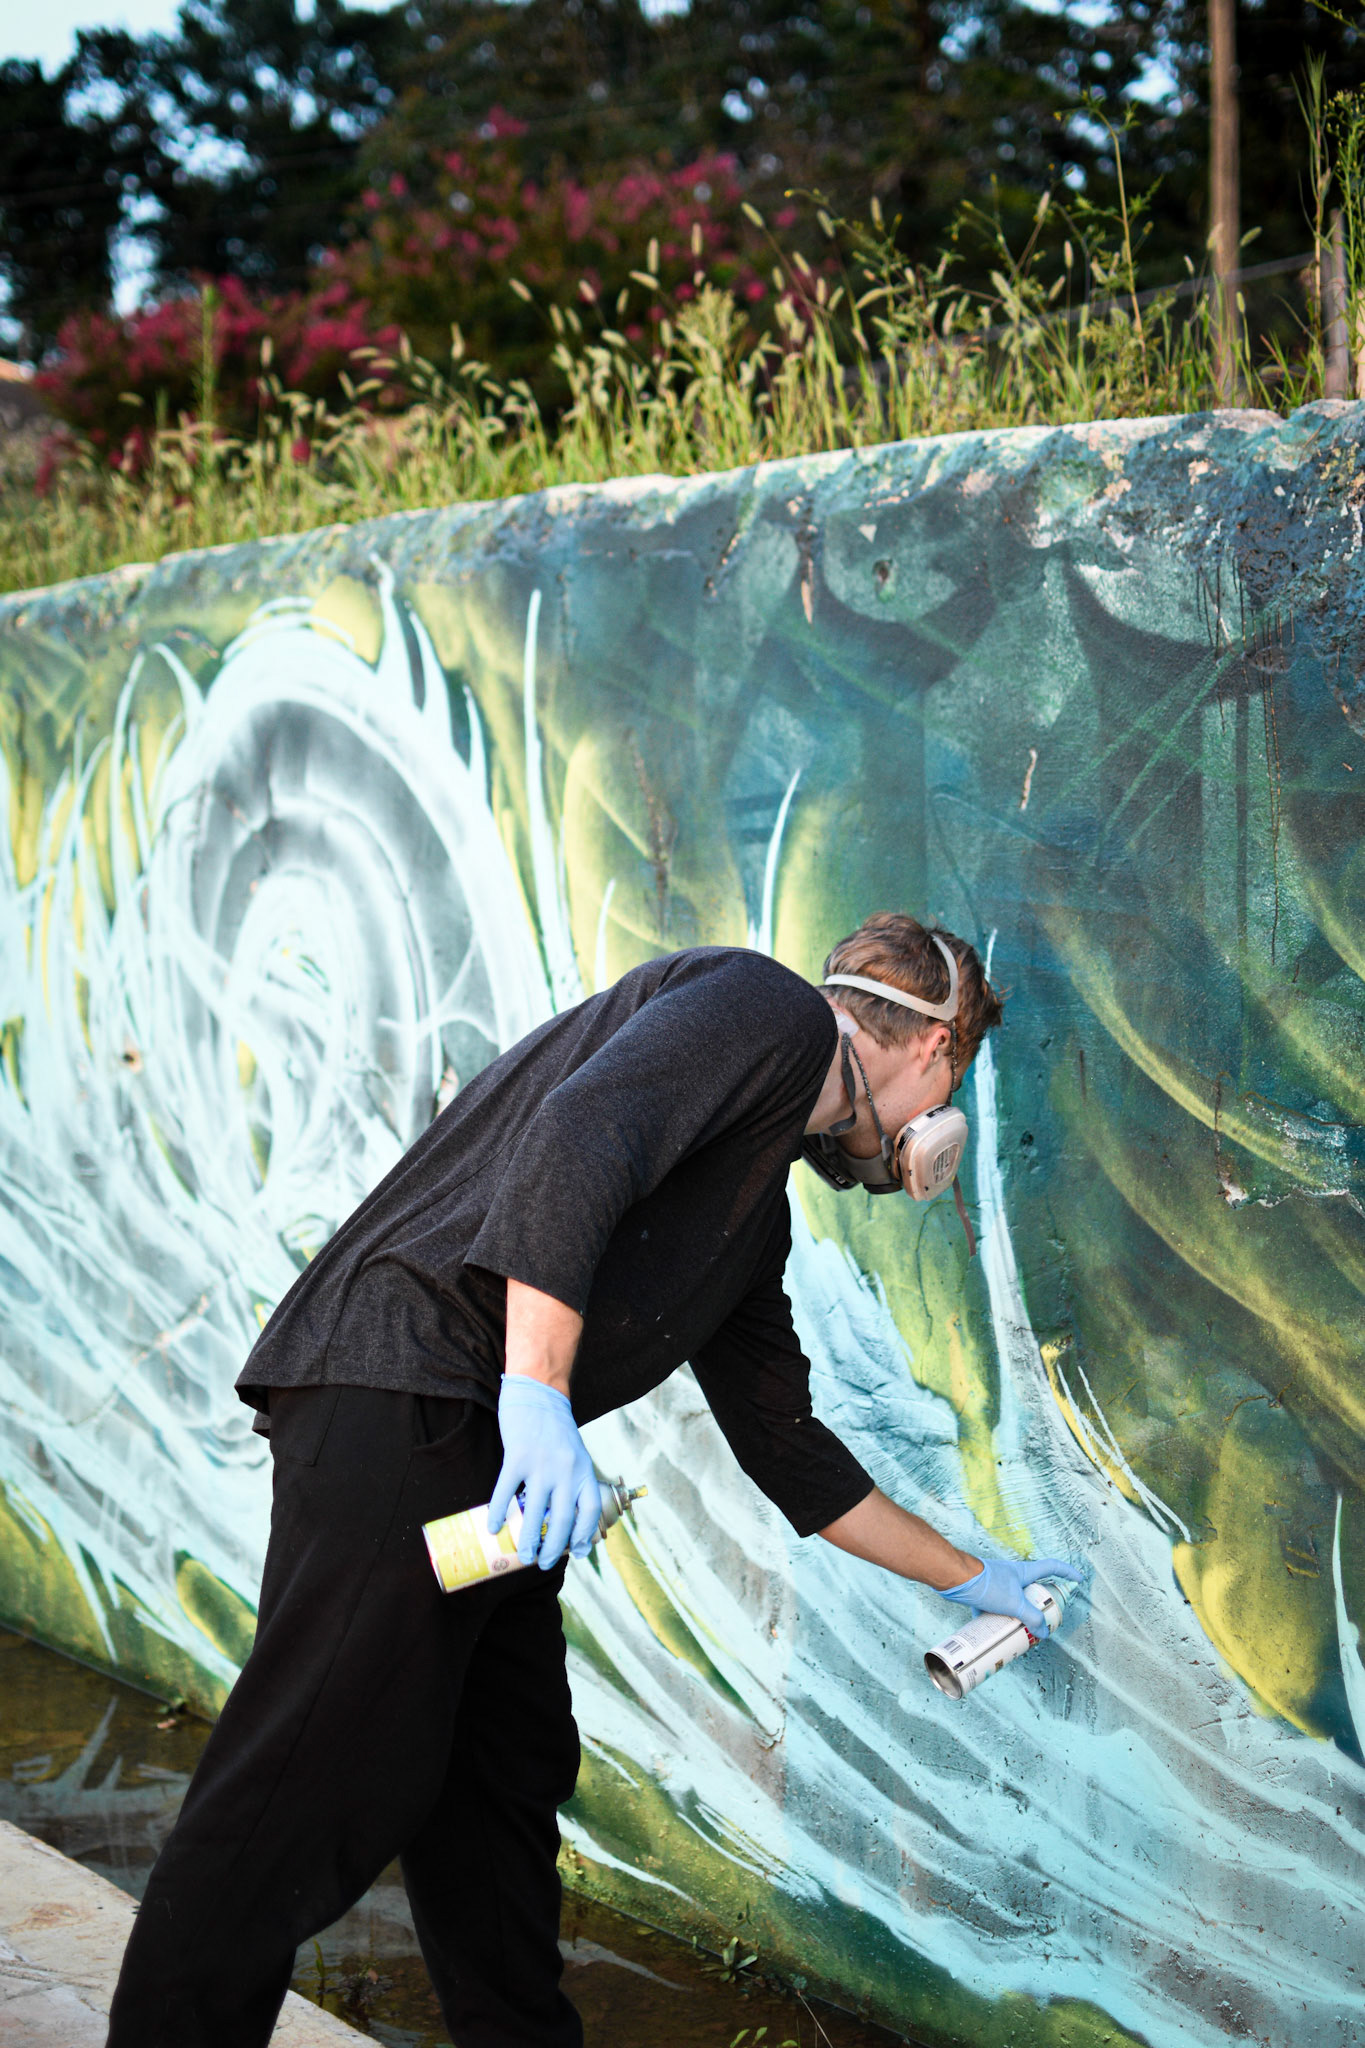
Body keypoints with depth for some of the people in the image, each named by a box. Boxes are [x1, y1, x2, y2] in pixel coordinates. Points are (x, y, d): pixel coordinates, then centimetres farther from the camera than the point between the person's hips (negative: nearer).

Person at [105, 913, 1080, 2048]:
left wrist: (974, 1578, 39)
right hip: (400, 1391, -10)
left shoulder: (757, 1210, 26)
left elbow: (783, 1442, 31)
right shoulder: (765, 1007, -2)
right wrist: (541, 1392, -26)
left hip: (481, 1449, 10)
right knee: (320, 1784, -9)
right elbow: (577, 1139, -20)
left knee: (510, 1775, 16)